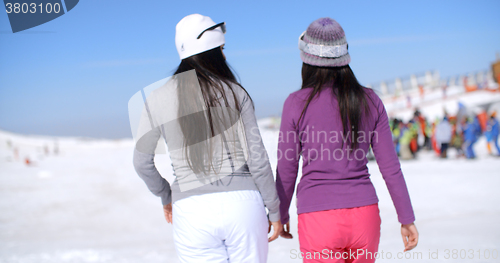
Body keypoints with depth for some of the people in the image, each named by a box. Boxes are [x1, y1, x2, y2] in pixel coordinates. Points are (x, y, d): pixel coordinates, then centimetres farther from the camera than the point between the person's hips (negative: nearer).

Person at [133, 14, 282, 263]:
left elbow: (142, 161, 9)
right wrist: (274, 211, 9)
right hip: (242, 203, 0)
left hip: (192, 211, 0)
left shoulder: (158, 99, 2)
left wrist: (166, 196, 27)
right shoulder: (235, 93, -1)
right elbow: (257, 159, -2)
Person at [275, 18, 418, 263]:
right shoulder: (370, 101, 1)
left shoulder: (297, 103, -7)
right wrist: (407, 218, 11)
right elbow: (390, 166, 2)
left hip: (319, 218, -3)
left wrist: (282, 214, 15)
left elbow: (287, 170, -1)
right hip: (364, 214, 4)